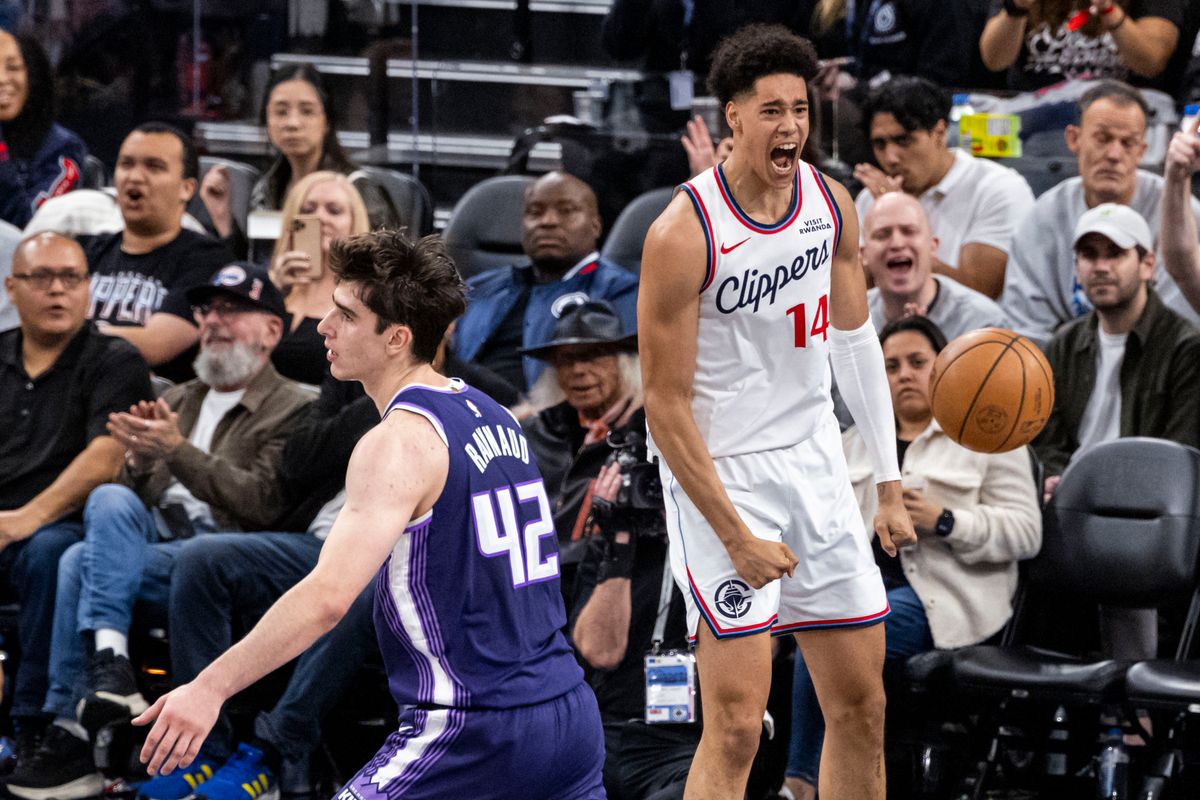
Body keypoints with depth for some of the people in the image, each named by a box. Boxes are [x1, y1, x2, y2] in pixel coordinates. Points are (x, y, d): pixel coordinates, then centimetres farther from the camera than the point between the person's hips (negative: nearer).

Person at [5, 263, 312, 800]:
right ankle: (107, 666, -34)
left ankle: (70, 732, -30)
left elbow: (261, 504, -10)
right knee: (110, 499, -28)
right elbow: (132, 499, 21)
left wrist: (179, 452, -15)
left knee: (82, 563, -27)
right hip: (151, 542, 6)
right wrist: (140, 459, -1)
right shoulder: (175, 402, 27)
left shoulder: (291, 410, 5)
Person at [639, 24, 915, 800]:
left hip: (816, 465, 6)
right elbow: (666, 406, -16)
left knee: (862, 706, 10)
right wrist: (736, 538, -18)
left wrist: (890, 483, 12)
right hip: (720, 476, -6)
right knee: (736, 727, -12)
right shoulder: (683, 233, -19)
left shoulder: (832, 204, 0)